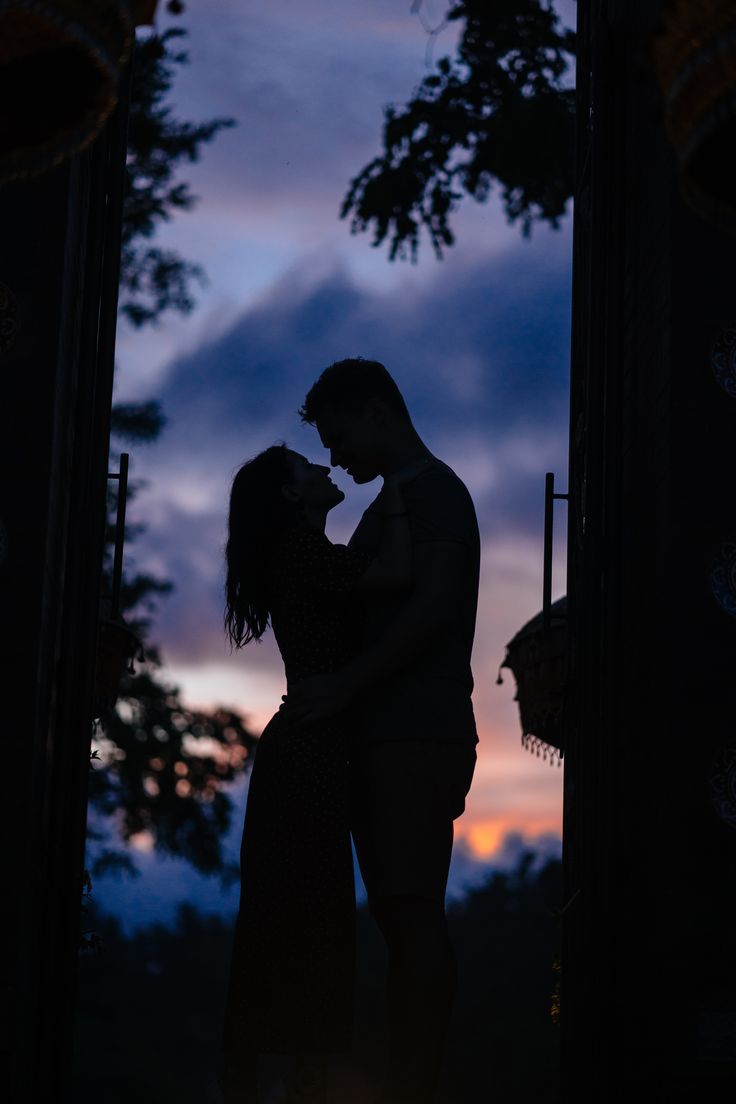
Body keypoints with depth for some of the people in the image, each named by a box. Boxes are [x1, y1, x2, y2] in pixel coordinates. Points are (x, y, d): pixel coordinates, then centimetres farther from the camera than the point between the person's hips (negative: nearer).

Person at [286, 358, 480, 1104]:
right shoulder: (400, 502, 24)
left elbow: (432, 606, -17)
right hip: (389, 735, 10)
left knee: (413, 910, -13)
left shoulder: (432, 491, -4)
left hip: (418, 734, -10)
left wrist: (341, 686, -18)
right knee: (399, 913, 6)